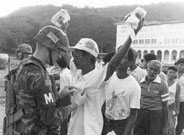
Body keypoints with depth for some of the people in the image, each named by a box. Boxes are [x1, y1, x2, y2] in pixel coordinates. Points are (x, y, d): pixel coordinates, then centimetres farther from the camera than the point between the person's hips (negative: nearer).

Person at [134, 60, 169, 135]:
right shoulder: (141, 83, 2)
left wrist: (165, 126, -4)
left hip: (155, 116, -3)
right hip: (141, 115, 3)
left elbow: (164, 107, -5)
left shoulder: (162, 85, -8)